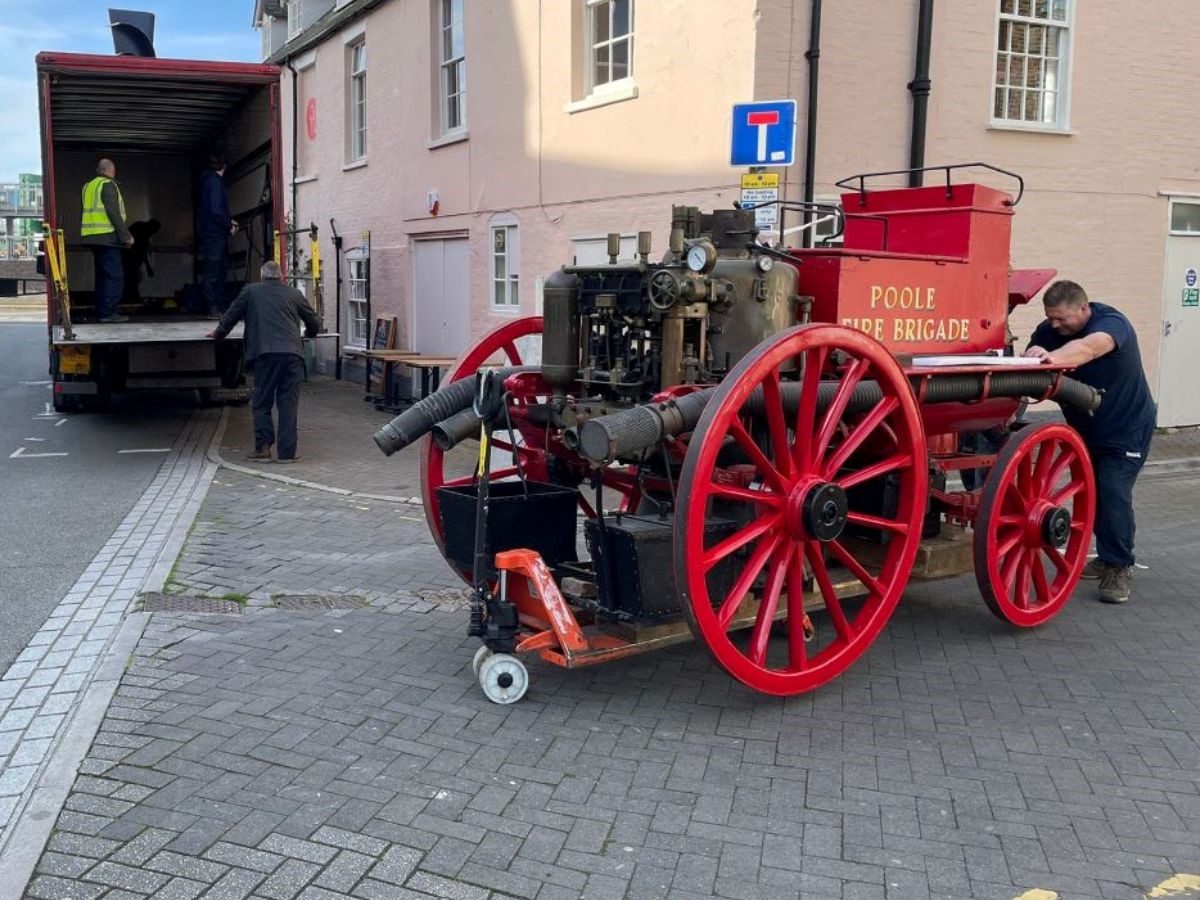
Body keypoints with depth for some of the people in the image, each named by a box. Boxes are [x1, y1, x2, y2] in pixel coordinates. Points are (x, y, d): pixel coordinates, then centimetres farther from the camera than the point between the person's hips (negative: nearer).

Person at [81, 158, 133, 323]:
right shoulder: (108, 185, -8)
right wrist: (126, 235, -14)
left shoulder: (89, 186, 18)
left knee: (103, 275, 14)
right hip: (107, 236, -9)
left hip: (92, 236, 9)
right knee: (115, 275, -8)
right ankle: (108, 312, -13)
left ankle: (101, 311, 15)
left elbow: (91, 212, 21)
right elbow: (113, 213, -16)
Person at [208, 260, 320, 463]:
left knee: (262, 403, 7)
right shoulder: (294, 294, 16)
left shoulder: (250, 291, 13)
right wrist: (309, 333, 47)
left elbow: (231, 315, 21)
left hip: (264, 353, -1)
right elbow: (314, 324, 24)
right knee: (288, 403, 4)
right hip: (292, 353, 1)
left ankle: (262, 448, 1)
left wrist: (218, 333, 40)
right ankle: (287, 452, 3)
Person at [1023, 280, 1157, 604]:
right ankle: (1107, 557, 26)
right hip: (1086, 428, 6)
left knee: (1114, 493, -15)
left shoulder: (1111, 322, -27)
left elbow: (1089, 347, -49)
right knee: (1091, 492, 9)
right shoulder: (1049, 331, -10)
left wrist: (1052, 357, -69)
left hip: (1126, 428, -6)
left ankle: (1119, 569, -7)